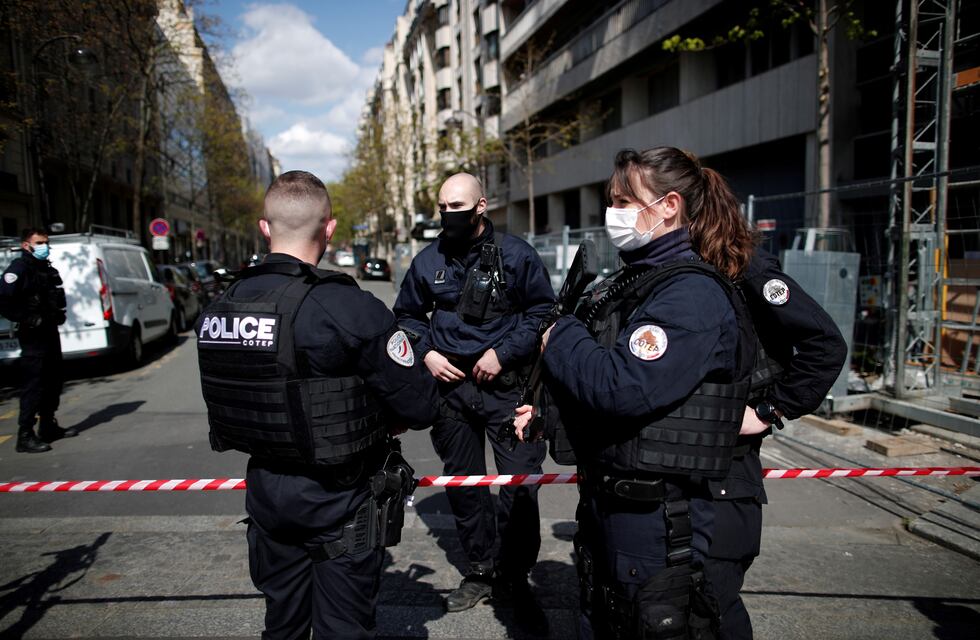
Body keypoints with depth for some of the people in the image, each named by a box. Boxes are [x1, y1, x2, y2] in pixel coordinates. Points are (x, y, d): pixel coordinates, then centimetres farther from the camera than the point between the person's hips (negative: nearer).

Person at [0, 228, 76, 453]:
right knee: (33, 384, -9)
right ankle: (25, 435, -5)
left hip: (50, 331, 9)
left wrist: (58, 315, 15)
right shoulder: (18, 269, -10)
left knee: (53, 380, 16)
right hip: (33, 335, -9)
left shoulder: (48, 269, 17)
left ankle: (48, 426, 28)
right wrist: (27, 320, -21)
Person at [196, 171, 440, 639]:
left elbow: (231, 402, 8)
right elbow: (420, 408, -19)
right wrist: (383, 417, 0)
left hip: (265, 492, 6)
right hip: (339, 500, -5)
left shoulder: (218, 308, -4)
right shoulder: (349, 307, -23)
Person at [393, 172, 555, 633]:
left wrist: (503, 352, -12)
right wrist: (426, 353, -1)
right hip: (450, 384, 4)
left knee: (521, 483, -6)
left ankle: (514, 577, 15)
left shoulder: (515, 254, -4)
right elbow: (407, 314, 17)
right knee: (463, 483, 13)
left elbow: (542, 309, -2)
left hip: (506, 385, -3)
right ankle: (480, 571, 31)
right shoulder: (428, 260, 6)